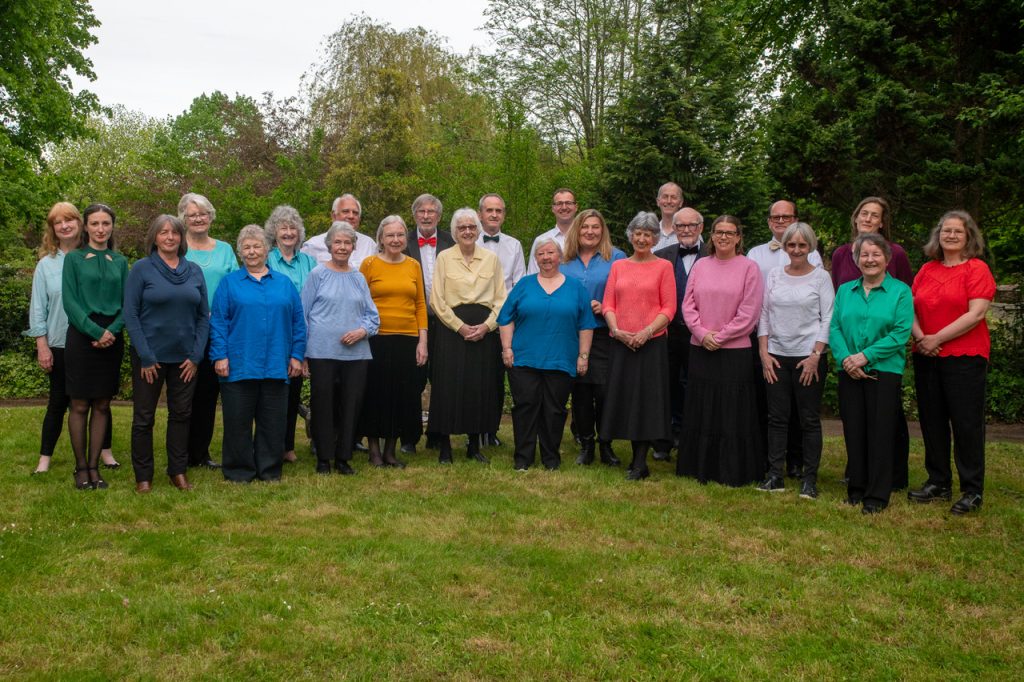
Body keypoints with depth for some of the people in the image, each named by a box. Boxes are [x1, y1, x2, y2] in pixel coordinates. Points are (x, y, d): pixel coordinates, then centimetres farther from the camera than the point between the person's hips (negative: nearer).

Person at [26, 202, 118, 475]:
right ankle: (45, 458, 17)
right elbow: (38, 308, 0)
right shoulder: (46, 264, 0)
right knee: (58, 402, 7)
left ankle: (105, 451, 21)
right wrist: (42, 346, -5)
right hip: (60, 345, 0)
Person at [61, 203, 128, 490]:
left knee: (102, 405, 5)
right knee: (80, 405, 1)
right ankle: (81, 467, 10)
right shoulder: (74, 259, 2)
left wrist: (112, 330, -10)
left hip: (112, 340, 3)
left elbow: (126, 303, 7)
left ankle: (94, 466, 13)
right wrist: (95, 332, -15)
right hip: (81, 338, -3)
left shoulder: (120, 261, 10)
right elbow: (69, 302, -5)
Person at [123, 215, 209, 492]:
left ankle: (178, 471, 22)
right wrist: (145, 357, -13)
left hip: (185, 357, 3)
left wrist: (197, 355, -3)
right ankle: (143, 476, 17)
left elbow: (204, 315, 6)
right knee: (144, 417, 5)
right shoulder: (142, 269, -5)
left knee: (181, 414, 10)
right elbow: (130, 314, -8)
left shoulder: (194, 271, 4)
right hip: (150, 357, -3)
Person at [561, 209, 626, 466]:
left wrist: (605, 307, -13)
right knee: (580, 390, 5)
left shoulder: (616, 258, 3)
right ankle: (585, 444, 17)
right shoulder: (564, 260, 11)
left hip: (604, 334, -2)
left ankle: (605, 445, 10)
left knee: (605, 390, -6)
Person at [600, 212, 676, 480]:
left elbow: (669, 307, -3)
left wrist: (647, 331, -15)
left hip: (652, 342, -3)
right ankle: (636, 455, 17)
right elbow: (608, 304, 8)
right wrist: (617, 330, -9)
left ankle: (640, 463, 1)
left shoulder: (663, 266, 2)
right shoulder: (618, 266, 12)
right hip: (621, 344, 4)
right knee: (625, 397, 5)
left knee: (647, 399, -3)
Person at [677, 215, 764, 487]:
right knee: (700, 411, 10)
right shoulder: (700, 266, 8)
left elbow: (749, 313, -8)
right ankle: (701, 468, 21)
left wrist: (720, 336, -11)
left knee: (733, 414, 1)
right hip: (701, 350, 4)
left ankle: (733, 473, 12)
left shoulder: (748, 267, -2)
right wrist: (703, 333, -9)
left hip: (735, 351, -4)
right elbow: (688, 304, 5)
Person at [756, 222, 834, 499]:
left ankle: (809, 478, 10)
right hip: (776, 356, 3)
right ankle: (775, 474, 11)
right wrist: (763, 352, 0)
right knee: (776, 416, 4)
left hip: (809, 356, -3)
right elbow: (764, 314, 8)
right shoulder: (774, 275, 8)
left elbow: (828, 319, -4)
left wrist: (816, 355, -11)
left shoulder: (821, 277, 0)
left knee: (809, 419, 2)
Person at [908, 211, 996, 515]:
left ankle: (972, 491, 8)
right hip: (926, 357, 6)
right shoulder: (927, 269, 11)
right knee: (932, 421, 11)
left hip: (964, 356, -5)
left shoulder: (977, 269, -4)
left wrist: (937, 338, -15)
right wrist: (919, 336, -10)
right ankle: (938, 483, 23)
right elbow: (912, 308, 9)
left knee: (966, 423, -1)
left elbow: (976, 313, -14)